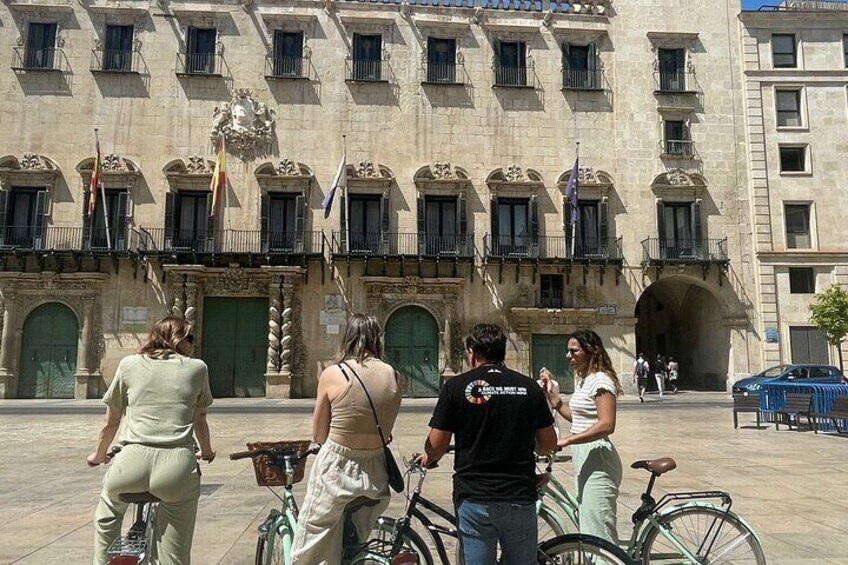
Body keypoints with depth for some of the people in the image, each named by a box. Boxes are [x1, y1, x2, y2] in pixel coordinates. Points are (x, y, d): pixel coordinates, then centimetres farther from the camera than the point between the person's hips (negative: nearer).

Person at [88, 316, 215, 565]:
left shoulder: (129, 364, 14)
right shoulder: (197, 368, 12)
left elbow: (110, 422, 20)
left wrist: (98, 455, 39)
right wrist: (206, 452, 43)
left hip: (133, 460, 2)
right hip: (178, 464, -1)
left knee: (108, 512, 37)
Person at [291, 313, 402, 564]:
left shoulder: (332, 374, -11)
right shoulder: (393, 375, -3)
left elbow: (318, 435, -2)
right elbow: (386, 432, 3)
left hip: (335, 469, -4)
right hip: (376, 475, 4)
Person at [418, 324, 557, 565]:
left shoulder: (456, 387, -6)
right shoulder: (529, 387, 1)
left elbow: (436, 445, -5)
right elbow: (548, 443, 7)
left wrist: (429, 458, 17)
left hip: (474, 498, -2)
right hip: (520, 497, 2)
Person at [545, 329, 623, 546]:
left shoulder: (600, 380, -15)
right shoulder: (582, 380, 15)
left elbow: (606, 425, -25)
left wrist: (567, 440, -27)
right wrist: (551, 396, 10)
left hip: (597, 460, -10)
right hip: (584, 458, 10)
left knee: (598, 530, -5)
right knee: (588, 524, 17)